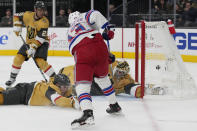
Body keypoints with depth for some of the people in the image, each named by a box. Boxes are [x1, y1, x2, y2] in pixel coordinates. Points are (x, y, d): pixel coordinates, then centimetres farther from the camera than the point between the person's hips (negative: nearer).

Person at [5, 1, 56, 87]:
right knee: (18, 58, -2)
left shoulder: (44, 22, -23)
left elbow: (41, 38, -28)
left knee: (41, 61, -25)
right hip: (29, 42, 5)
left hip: (42, 43, -5)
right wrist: (17, 26, -3)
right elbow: (17, 16, 11)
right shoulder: (28, 15, -8)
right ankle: (12, 78, 17)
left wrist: (33, 48, -35)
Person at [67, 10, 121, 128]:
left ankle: (88, 114, -30)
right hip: (100, 48, 1)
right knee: (102, 77, 27)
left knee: (82, 84, -5)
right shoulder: (84, 18, 26)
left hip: (82, 55, -1)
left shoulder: (70, 31, 35)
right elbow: (95, 15, 1)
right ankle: (114, 106, 38)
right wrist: (107, 29, 5)